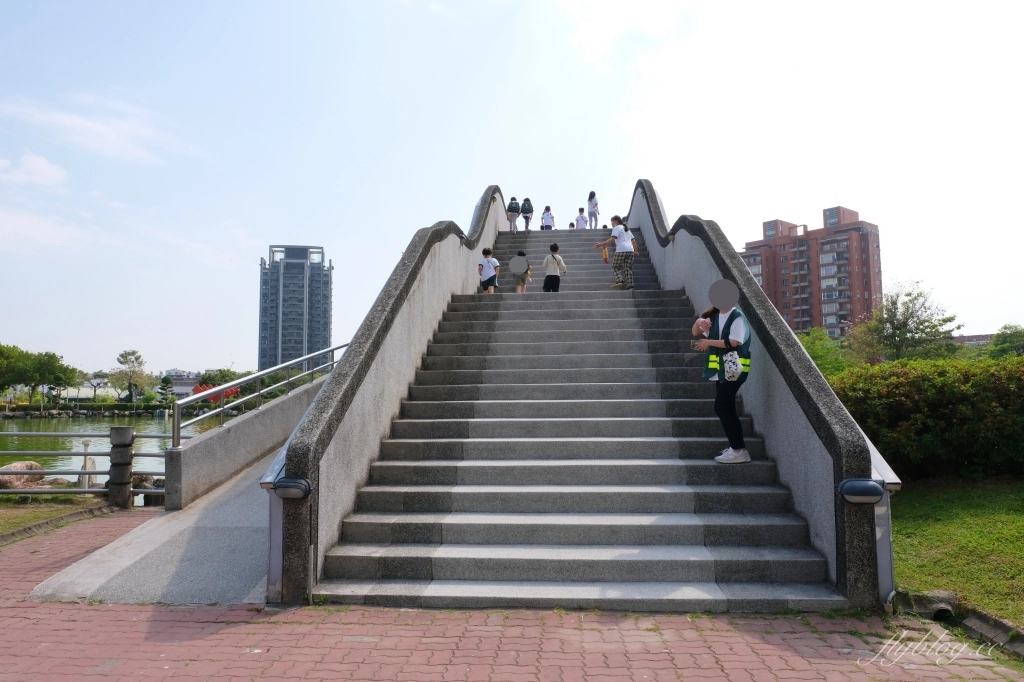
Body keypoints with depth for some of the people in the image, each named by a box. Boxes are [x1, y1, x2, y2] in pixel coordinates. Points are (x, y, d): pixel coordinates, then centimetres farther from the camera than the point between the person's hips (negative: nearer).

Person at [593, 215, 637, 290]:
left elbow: (612, 239, -12)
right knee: (628, 269, 4)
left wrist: (601, 244, -17)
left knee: (615, 267, 1)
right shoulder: (627, 229, 28)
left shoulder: (616, 228, 4)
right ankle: (630, 285, -7)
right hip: (630, 250, 7)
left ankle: (620, 281, -19)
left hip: (621, 250, -7)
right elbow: (633, 241, 28)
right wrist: (635, 251, 34)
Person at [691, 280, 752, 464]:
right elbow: (696, 333, 19)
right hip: (721, 370, 9)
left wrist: (709, 342, -16)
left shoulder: (737, 318, -12)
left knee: (722, 408, -14)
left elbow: (733, 342, -22)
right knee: (727, 409, 12)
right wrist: (698, 322, -3)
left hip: (733, 369, -9)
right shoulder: (714, 316, 12)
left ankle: (739, 450, -10)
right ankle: (736, 447, 20)